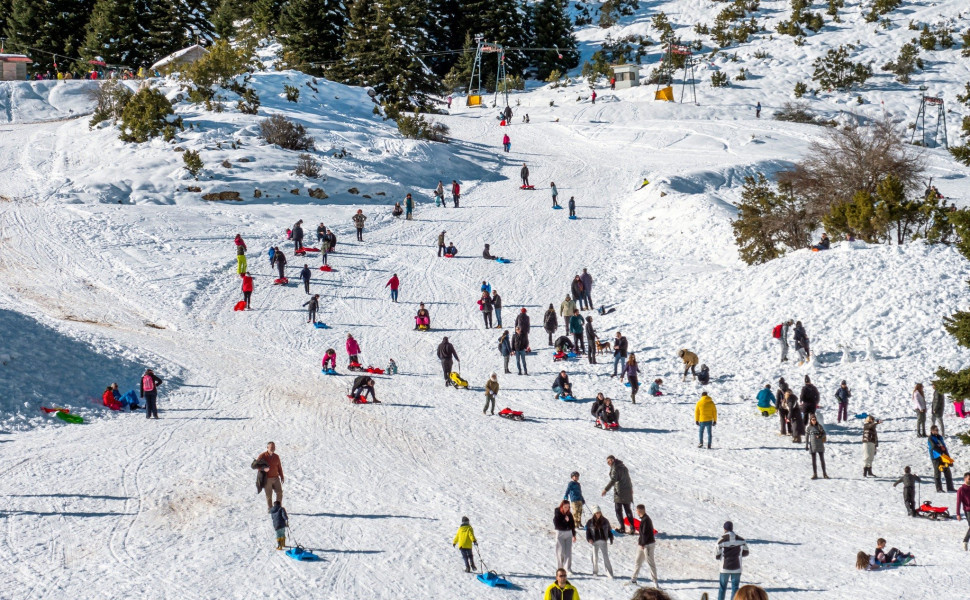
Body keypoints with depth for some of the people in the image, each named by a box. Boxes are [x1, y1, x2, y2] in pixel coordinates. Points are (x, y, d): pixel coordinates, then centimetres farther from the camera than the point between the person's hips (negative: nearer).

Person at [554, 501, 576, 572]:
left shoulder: (569, 514, 6)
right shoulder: (556, 514, -7)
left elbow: (572, 524, 14)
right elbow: (556, 525, -15)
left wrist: (574, 535, 14)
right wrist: (564, 521, -22)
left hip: (569, 533, 4)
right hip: (560, 533, -4)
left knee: (568, 551, -1)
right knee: (561, 551, 0)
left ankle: (568, 568, 0)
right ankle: (560, 568, 10)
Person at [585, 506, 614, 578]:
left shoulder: (604, 521, 5)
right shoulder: (590, 522, 2)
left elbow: (609, 530, 11)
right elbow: (588, 531, 5)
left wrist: (611, 539, 7)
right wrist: (589, 539, -10)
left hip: (603, 541, 0)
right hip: (595, 542, 0)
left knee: (606, 557, -6)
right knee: (595, 557, 7)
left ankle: (610, 572, -5)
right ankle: (595, 571, 23)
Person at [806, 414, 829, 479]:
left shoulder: (819, 426, 0)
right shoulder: (808, 427, -2)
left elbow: (824, 433, 5)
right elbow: (806, 437, 0)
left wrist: (821, 436, -17)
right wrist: (806, 445, -3)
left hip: (820, 445, 1)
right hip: (812, 446, -1)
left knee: (822, 459, 5)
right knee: (813, 460, 5)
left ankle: (824, 474, 12)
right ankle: (815, 474, 12)